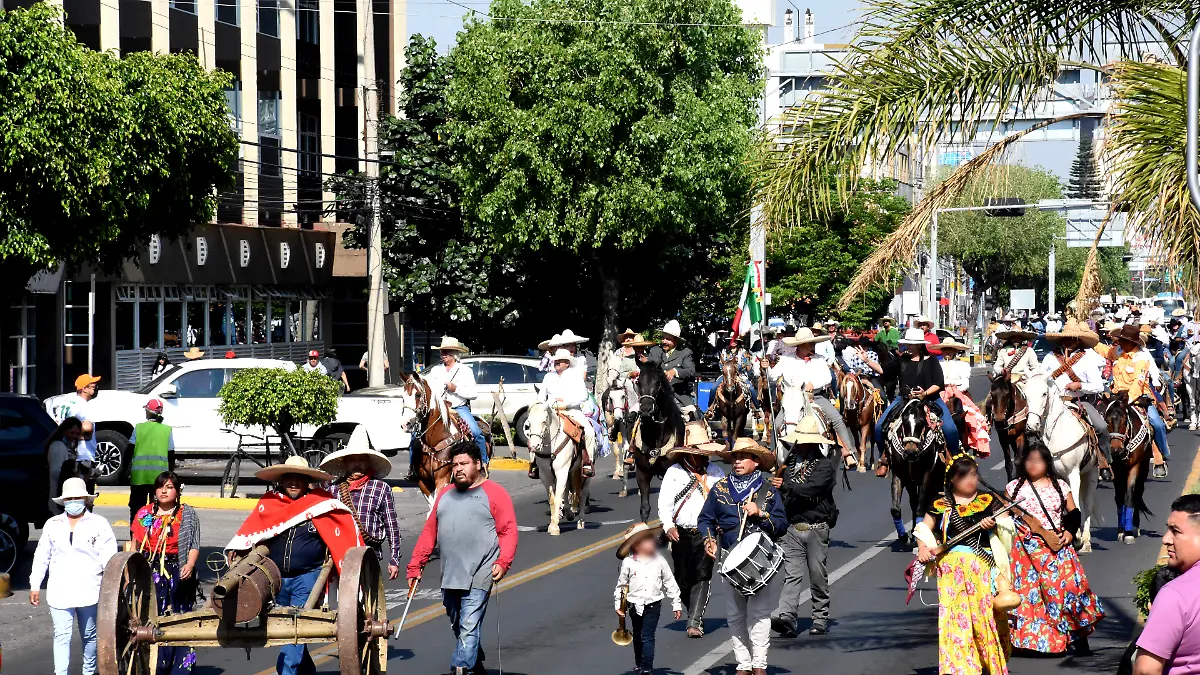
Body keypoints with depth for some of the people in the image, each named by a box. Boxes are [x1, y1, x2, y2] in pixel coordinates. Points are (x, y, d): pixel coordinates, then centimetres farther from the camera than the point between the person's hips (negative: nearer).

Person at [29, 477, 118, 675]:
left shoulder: (99, 524, 0)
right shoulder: (52, 525, 8)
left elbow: (110, 558, -5)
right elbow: (41, 557, 12)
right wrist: (35, 586, 7)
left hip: (89, 591, -1)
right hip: (59, 592, 1)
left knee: (89, 636, 12)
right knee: (62, 636, -6)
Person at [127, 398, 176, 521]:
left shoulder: (139, 428, 2)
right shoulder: (167, 430, 5)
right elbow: (171, 456, 7)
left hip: (139, 475, -1)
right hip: (160, 475, 1)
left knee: (136, 507, 6)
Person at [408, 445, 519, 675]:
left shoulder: (494, 493, 2)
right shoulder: (445, 495, 19)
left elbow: (508, 531, -5)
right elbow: (429, 532, 18)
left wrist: (502, 562, -19)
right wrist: (415, 566, 12)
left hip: (478, 577, -6)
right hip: (449, 577, 6)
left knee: (469, 628, -14)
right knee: (458, 627, 12)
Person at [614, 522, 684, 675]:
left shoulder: (659, 561, -4)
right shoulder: (628, 563, -7)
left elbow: (670, 583, 2)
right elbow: (621, 585, 2)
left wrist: (676, 604, 4)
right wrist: (618, 604, 2)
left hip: (653, 604, -1)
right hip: (635, 604, 1)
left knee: (648, 637, -9)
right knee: (638, 636, 17)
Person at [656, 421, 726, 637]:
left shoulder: (716, 472, 9)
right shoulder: (674, 472, 1)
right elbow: (664, 503, -3)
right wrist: (668, 526, -16)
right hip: (682, 534, 0)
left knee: (703, 576, -12)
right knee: (683, 578, 8)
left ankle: (695, 623, -16)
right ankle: (695, 615, 29)